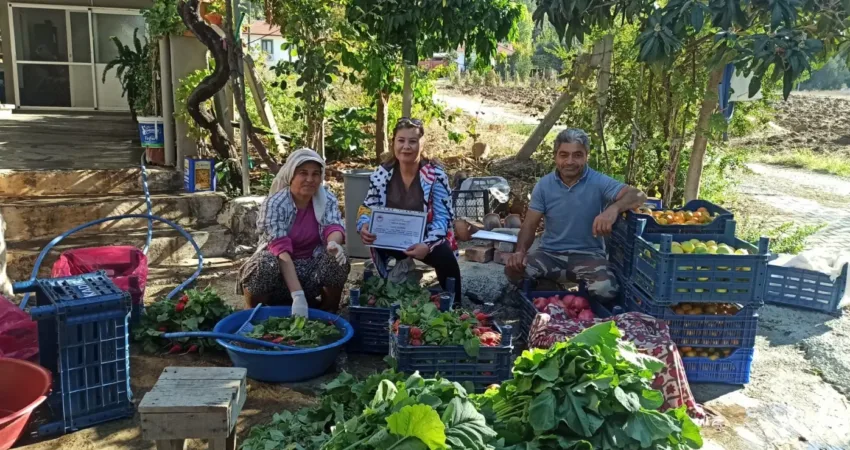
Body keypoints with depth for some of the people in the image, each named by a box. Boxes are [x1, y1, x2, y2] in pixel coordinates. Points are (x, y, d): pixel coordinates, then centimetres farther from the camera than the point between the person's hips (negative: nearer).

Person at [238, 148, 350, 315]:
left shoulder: (327, 199, -6)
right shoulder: (274, 204, -19)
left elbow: (333, 226, -21)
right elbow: (281, 249, -30)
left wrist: (333, 243, -48)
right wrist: (297, 294, -42)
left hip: (312, 266, 3)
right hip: (279, 267, -3)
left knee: (337, 260, -26)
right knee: (263, 266, -35)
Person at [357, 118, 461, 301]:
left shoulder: (436, 175, -12)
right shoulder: (382, 173, -4)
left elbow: (443, 217, -15)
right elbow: (368, 208, 2)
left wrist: (428, 244, -33)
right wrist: (364, 226, -23)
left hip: (424, 240, -1)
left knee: (446, 258, -30)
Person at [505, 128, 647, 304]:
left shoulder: (599, 182, -8)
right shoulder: (544, 185, 1)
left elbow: (638, 196, -19)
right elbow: (530, 225, 3)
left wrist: (614, 208, -41)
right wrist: (520, 251, -18)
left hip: (588, 254, -2)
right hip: (550, 253, 2)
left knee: (605, 290, -31)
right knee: (513, 269, -25)